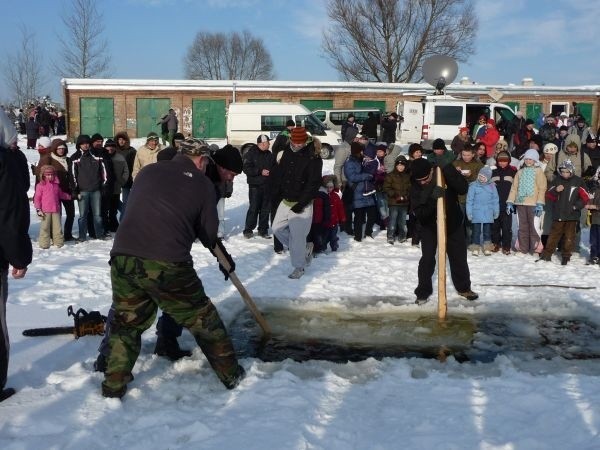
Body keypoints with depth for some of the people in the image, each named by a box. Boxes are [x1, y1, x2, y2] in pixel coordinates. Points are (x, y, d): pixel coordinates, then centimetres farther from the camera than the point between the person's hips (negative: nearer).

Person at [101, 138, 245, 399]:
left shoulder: (147, 172, 16)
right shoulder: (203, 184, 8)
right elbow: (208, 233, 13)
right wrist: (224, 257, 34)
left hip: (122, 257, 3)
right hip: (167, 265, -3)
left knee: (126, 321, 23)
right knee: (202, 318, 16)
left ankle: (113, 385, 26)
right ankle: (231, 374, 28)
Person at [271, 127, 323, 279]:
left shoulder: (313, 159, -16)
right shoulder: (288, 153, 5)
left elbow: (313, 184, -19)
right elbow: (278, 173, 14)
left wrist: (301, 204, -22)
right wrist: (276, 193, 5)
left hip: (302, 205, -8)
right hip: (286, 201, 8)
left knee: (297, 236, -4)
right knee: (277, 228, 14)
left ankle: (299, 267, 13)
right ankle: (304, 248, 28)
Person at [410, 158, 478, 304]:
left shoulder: (445, 174, -21)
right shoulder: (415, 186, -20)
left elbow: (463, 189, -35)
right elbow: (419, 212, -28)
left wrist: (447, 167, -42)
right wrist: (433, 199, -46)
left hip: (453, 223, 1)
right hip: (429, 226, -1)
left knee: (459, 257, 10)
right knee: (427, 259, -9)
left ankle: (464, 288, 29)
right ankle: (423, 292, 5)